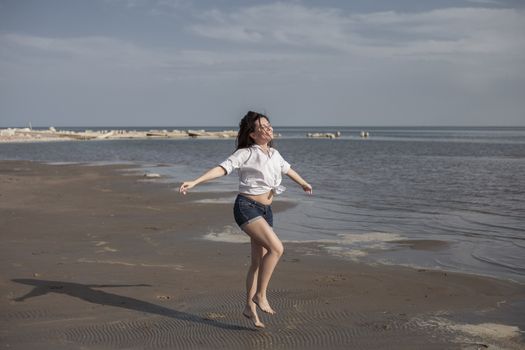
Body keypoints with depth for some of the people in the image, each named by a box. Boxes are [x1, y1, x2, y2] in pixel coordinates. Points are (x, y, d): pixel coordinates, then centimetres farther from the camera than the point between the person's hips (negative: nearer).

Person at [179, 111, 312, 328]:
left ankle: (250, 307, 21)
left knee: (258, 262, 9)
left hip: (265, 210, 7)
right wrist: (194, 182, -30)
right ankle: (260, 295, -9)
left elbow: (286, 169, 32)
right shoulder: (245, 154, -8)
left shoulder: (274, 154, 12)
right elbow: (222, 169, -17)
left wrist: (302, 183, 49)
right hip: (247, 207, -7)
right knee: (276, 248, -22)